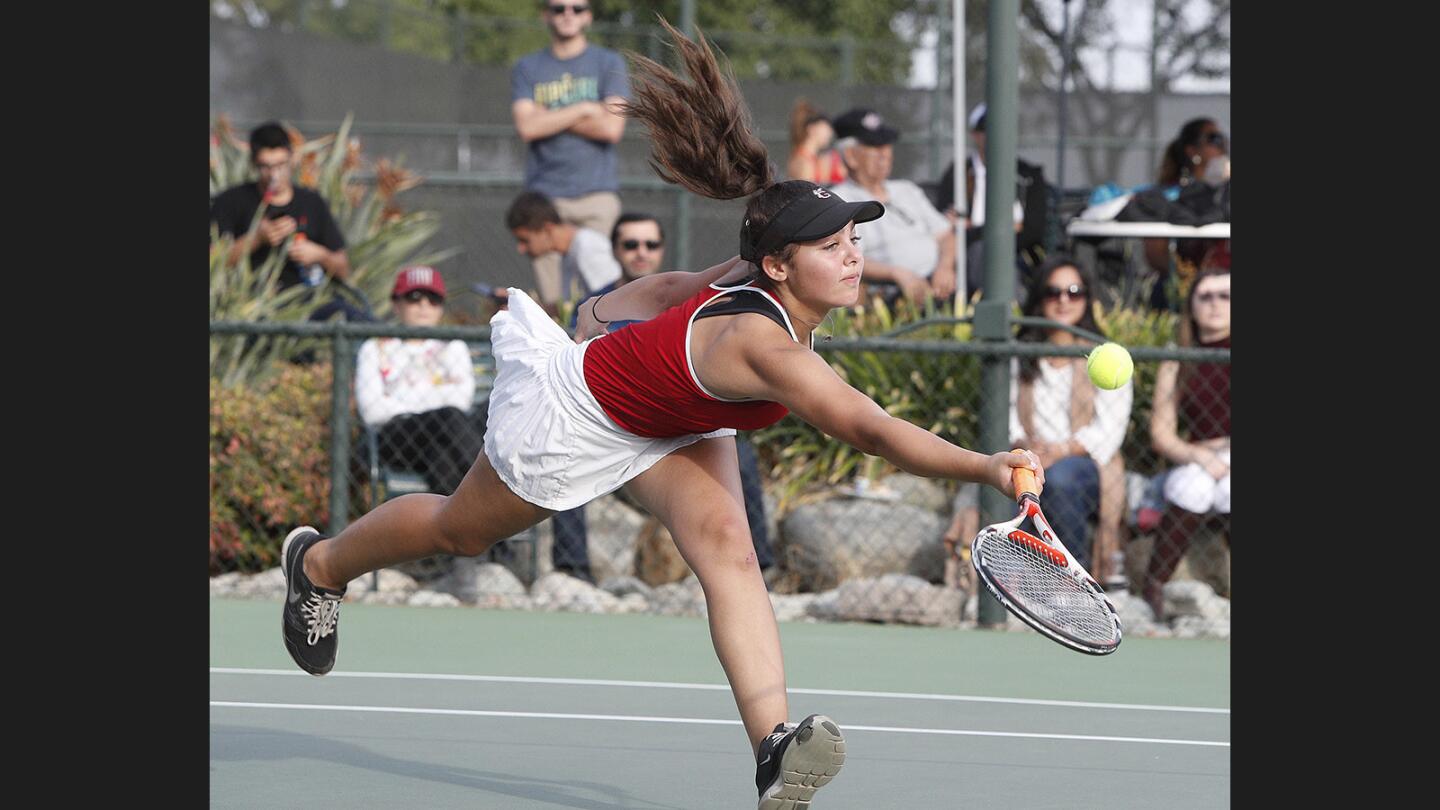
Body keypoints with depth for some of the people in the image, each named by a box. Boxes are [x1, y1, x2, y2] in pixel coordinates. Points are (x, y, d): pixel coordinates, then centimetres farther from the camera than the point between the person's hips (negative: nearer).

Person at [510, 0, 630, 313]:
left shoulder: (609, 64, 9)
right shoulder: (528, 68, 13)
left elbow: (612, 128, -5)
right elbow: (527, 127, -2)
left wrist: (551, 118, -1)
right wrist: (584, 110, -3)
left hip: (596, 193, -1)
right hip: (545, 192, 1)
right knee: (551, 302, -5)